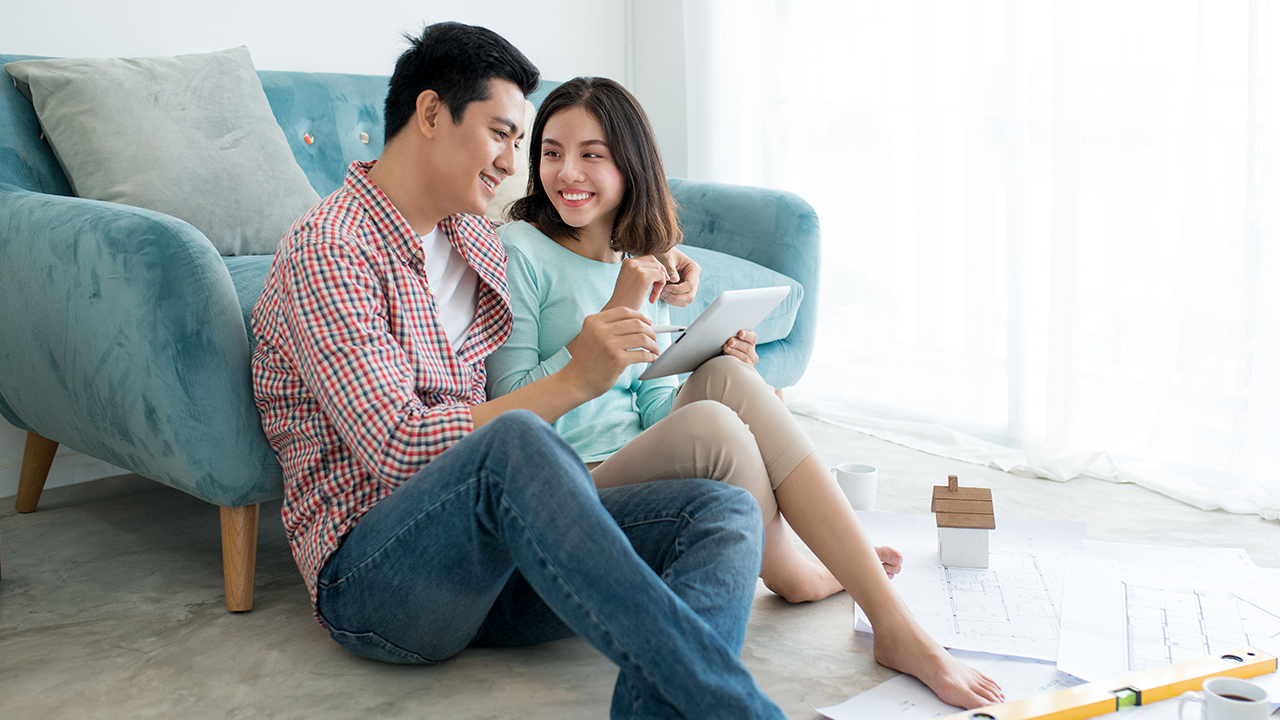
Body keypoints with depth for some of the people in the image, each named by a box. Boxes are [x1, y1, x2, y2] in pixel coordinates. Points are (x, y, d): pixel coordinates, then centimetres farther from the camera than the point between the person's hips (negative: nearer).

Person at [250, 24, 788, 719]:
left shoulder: (476, 238, 18)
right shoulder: (325, 250, -8)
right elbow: (399, 448, -19)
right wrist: (572, 383, -20)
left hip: (494, 549, 8)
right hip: (368, 576, -8)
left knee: (725, 510, -13)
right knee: (514, 443, -38)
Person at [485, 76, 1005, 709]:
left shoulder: (640, 264, 15)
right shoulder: (518, 251, -5)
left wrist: (724, 375, -4)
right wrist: (615, 312, -17)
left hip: (641, 476, 7)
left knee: (724, 379, -21)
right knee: (710, 425, -32)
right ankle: (795, 579, -6)